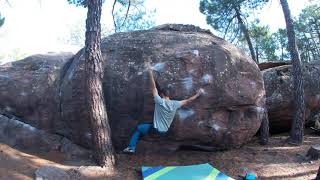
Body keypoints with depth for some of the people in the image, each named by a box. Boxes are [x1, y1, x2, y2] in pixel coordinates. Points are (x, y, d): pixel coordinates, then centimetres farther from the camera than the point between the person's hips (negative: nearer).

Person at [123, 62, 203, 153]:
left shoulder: (160, 101, -20)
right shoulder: (175, 104, -8)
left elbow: (154, 87, -18)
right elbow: (188, 101, 3)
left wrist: (150, 72, -14)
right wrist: (198, 94, 14)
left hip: (157, 129, -6)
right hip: (164, 130, 6)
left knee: (138, 128, 12)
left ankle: (131, 147, 9)